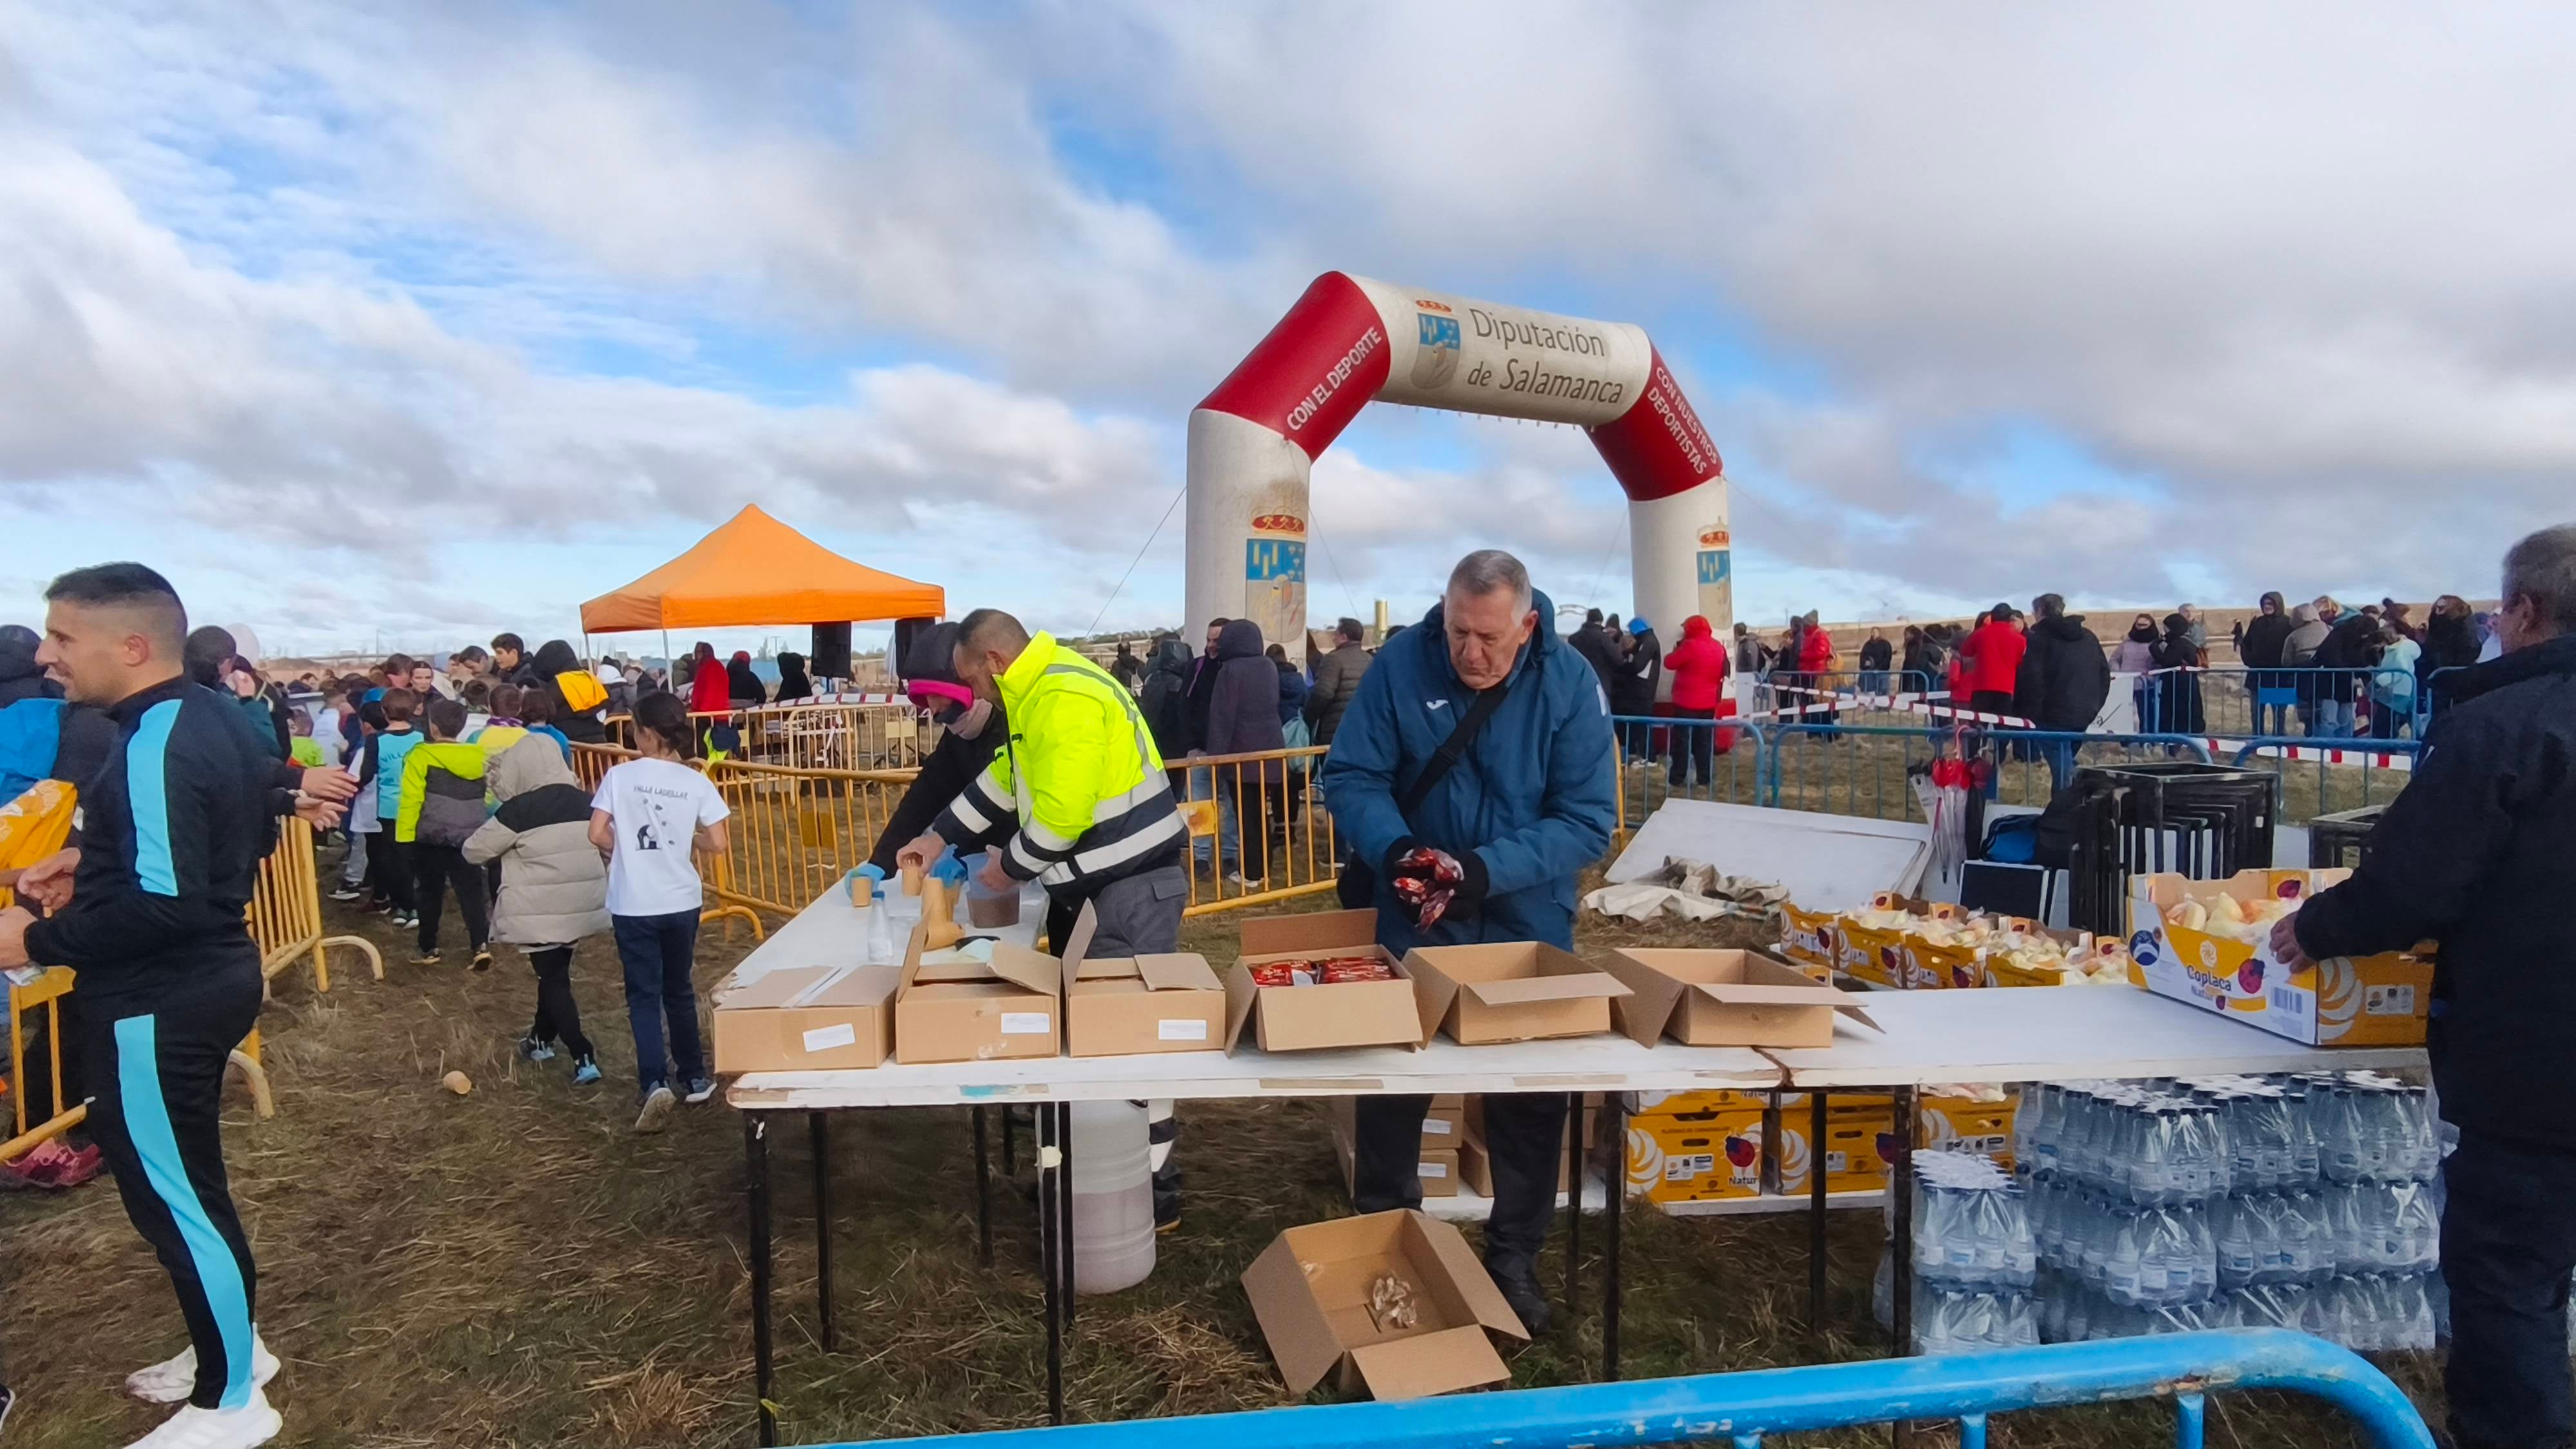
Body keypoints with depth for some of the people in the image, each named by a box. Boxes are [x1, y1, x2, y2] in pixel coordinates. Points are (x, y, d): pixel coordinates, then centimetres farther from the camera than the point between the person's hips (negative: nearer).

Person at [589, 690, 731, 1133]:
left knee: (644, 995, 5)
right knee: (680, 990, 18)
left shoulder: (619, 775, -8)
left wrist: (626, 848, 9)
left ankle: (655, 1083, -12)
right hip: (682, 901, 2)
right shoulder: (696, 782, -5)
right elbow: (718, 845, -5)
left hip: (633, 905, -2)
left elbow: (597, 835, -10)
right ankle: (695, 1079, 26)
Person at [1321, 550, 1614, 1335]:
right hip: (1414, 921, 0)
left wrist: (1487, 869, -32)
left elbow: (1588, 821, -19)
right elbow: (1350, 777, -12)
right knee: (1391, 1082, 14)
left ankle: (1515, 1256, 35)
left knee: (1529, 1100, 13)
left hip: (1527, 926, 0)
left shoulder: (1569, 682, -17)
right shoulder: (1402, 663, -16)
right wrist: (1394, 847, -32)